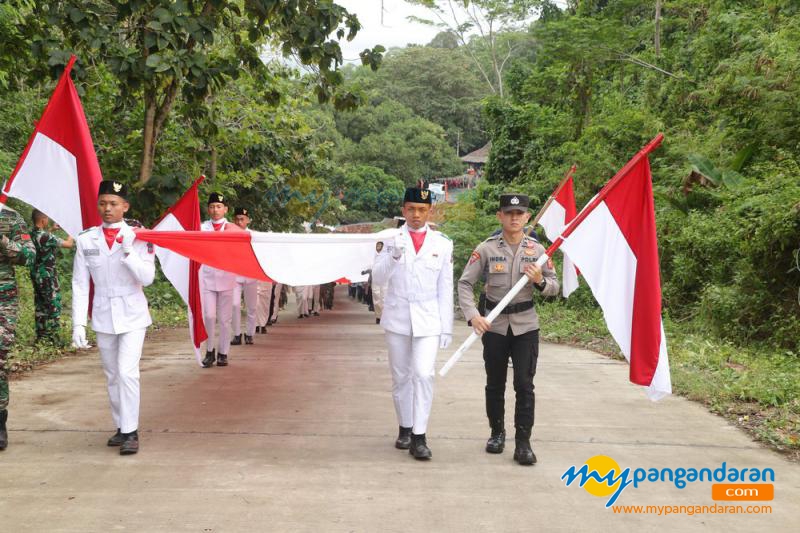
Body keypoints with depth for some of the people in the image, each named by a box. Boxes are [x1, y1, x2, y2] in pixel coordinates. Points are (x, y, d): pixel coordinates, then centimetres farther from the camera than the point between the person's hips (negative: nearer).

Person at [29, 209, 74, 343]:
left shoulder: (32, 235, 3)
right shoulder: (46, 237, -20)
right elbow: (68, 244, -15)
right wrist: (71, 235, 4)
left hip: (36, 274, 8)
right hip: (47, 276, -8)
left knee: (40, 306, 13)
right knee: (54, 305, -1)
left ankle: (41, 335, 19)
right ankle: (52, 337, 0)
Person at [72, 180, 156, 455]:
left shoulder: (138, 238, -5)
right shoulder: (86, 240, 0)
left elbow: (147, 278, -11)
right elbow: (80, 285, 1)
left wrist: (128, 252, -23)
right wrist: (79, 323, -4)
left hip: (133, 316, -3)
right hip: (103, 316, 3)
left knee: (127, 372, -14)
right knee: (112, 376, 11)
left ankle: (131, 432, -6)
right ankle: (121, 428, 23)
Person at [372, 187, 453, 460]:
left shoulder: (442, 243, 4)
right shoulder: (391, 239, 3)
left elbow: (445, 288, 6)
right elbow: (378, 278, -4)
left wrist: (447, 327, 2)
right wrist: (394, 255, -23)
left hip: (428, 320, -1)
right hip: (397, 319, 1)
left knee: (423, 374, -13)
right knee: (400, 377, 10)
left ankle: (419, 437, -9)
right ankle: (405, 429, 24)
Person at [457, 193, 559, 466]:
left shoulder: (537, 249, 2)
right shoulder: (486, 248, -4)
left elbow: (555, 287, 7)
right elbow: (465, 283, -5)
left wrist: (540, 281, -15)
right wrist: (473, 316, -18)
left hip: (526, 325, 0)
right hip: (494, 324, 0)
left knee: (524, 384, -2)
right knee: (495, 384, 12)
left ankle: (523, 442, 5)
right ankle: (497, 433, 29)